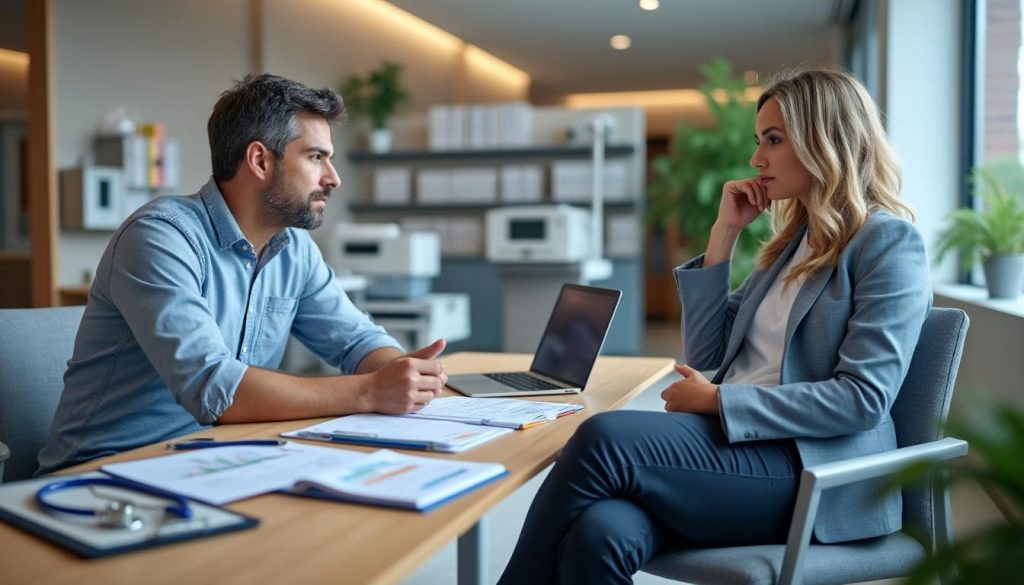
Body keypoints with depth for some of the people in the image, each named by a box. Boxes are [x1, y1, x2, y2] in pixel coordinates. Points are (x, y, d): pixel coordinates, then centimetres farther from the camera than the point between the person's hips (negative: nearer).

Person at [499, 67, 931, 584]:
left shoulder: (888, 241, -3)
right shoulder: (795, 238, 20)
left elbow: (863, 398, -13)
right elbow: (706, 356, 14)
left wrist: (718, 401, -13)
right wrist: (724, 234, 8)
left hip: (814, 471, -6)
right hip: (735, 443, 6)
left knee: (606, 438, -28)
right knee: (599, 533, -27)